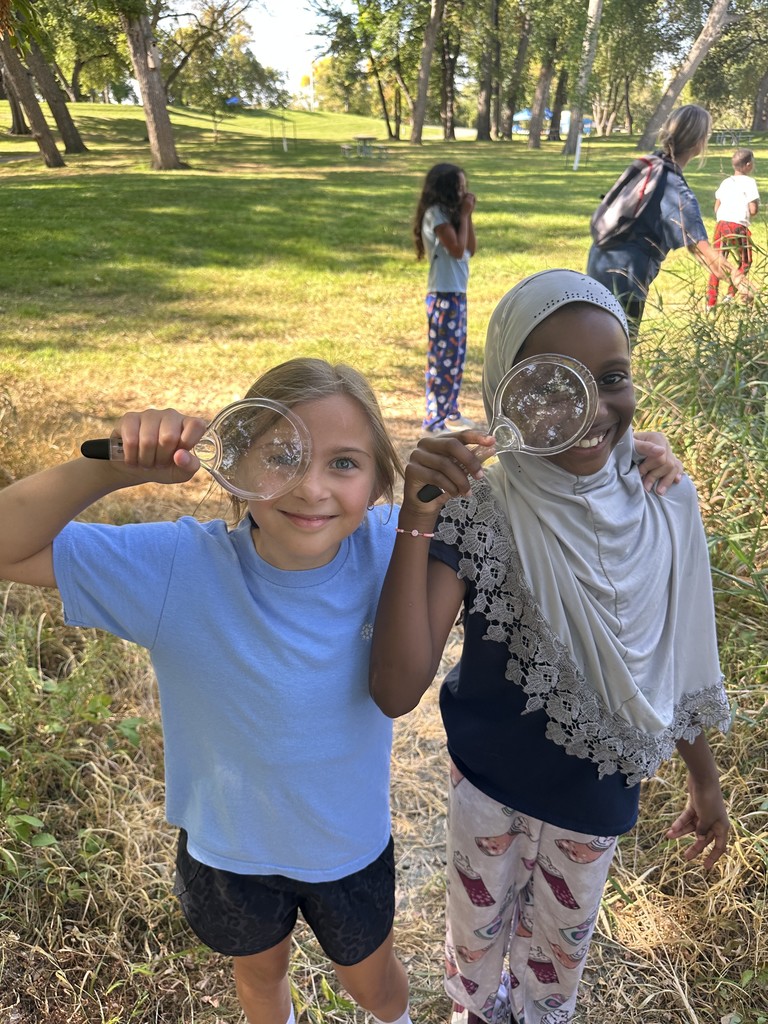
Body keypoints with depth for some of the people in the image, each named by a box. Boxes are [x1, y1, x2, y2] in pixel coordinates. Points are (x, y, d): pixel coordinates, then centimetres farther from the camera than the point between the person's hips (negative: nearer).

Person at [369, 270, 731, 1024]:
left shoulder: (664, 502, -16)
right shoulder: (477, 513, -27)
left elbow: (677, 657, -1)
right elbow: (396, 692, -35)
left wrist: (703, 777, 9)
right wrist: (417, 521, -43)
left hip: (599, 792, 3)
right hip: (490, 783, -2)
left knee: (561, 938, 29)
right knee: (480, 926, 27)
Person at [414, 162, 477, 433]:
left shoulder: (448, 212, 14)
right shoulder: (436, 213, -12)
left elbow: (471, 249, 12)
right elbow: (457, 250, -19)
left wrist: (467, 215, 3)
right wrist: (464, 215, -9)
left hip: (456, 294, 9)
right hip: (444, 296, -9)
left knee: (456, 355, 15)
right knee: (442, 357, -5)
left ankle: (450, 411, 27)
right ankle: (434, 420, 3)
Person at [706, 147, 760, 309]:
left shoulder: (725, 182, 12)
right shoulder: (749, 182, -5)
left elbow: (716, 208, 12)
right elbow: (753, 210, -10)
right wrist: (757, 205, 12)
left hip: (721, 225, 5)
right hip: (738, 227, -5)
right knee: (744, 263, 10)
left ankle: (711, 302, 8)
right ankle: (731, 295, -1)